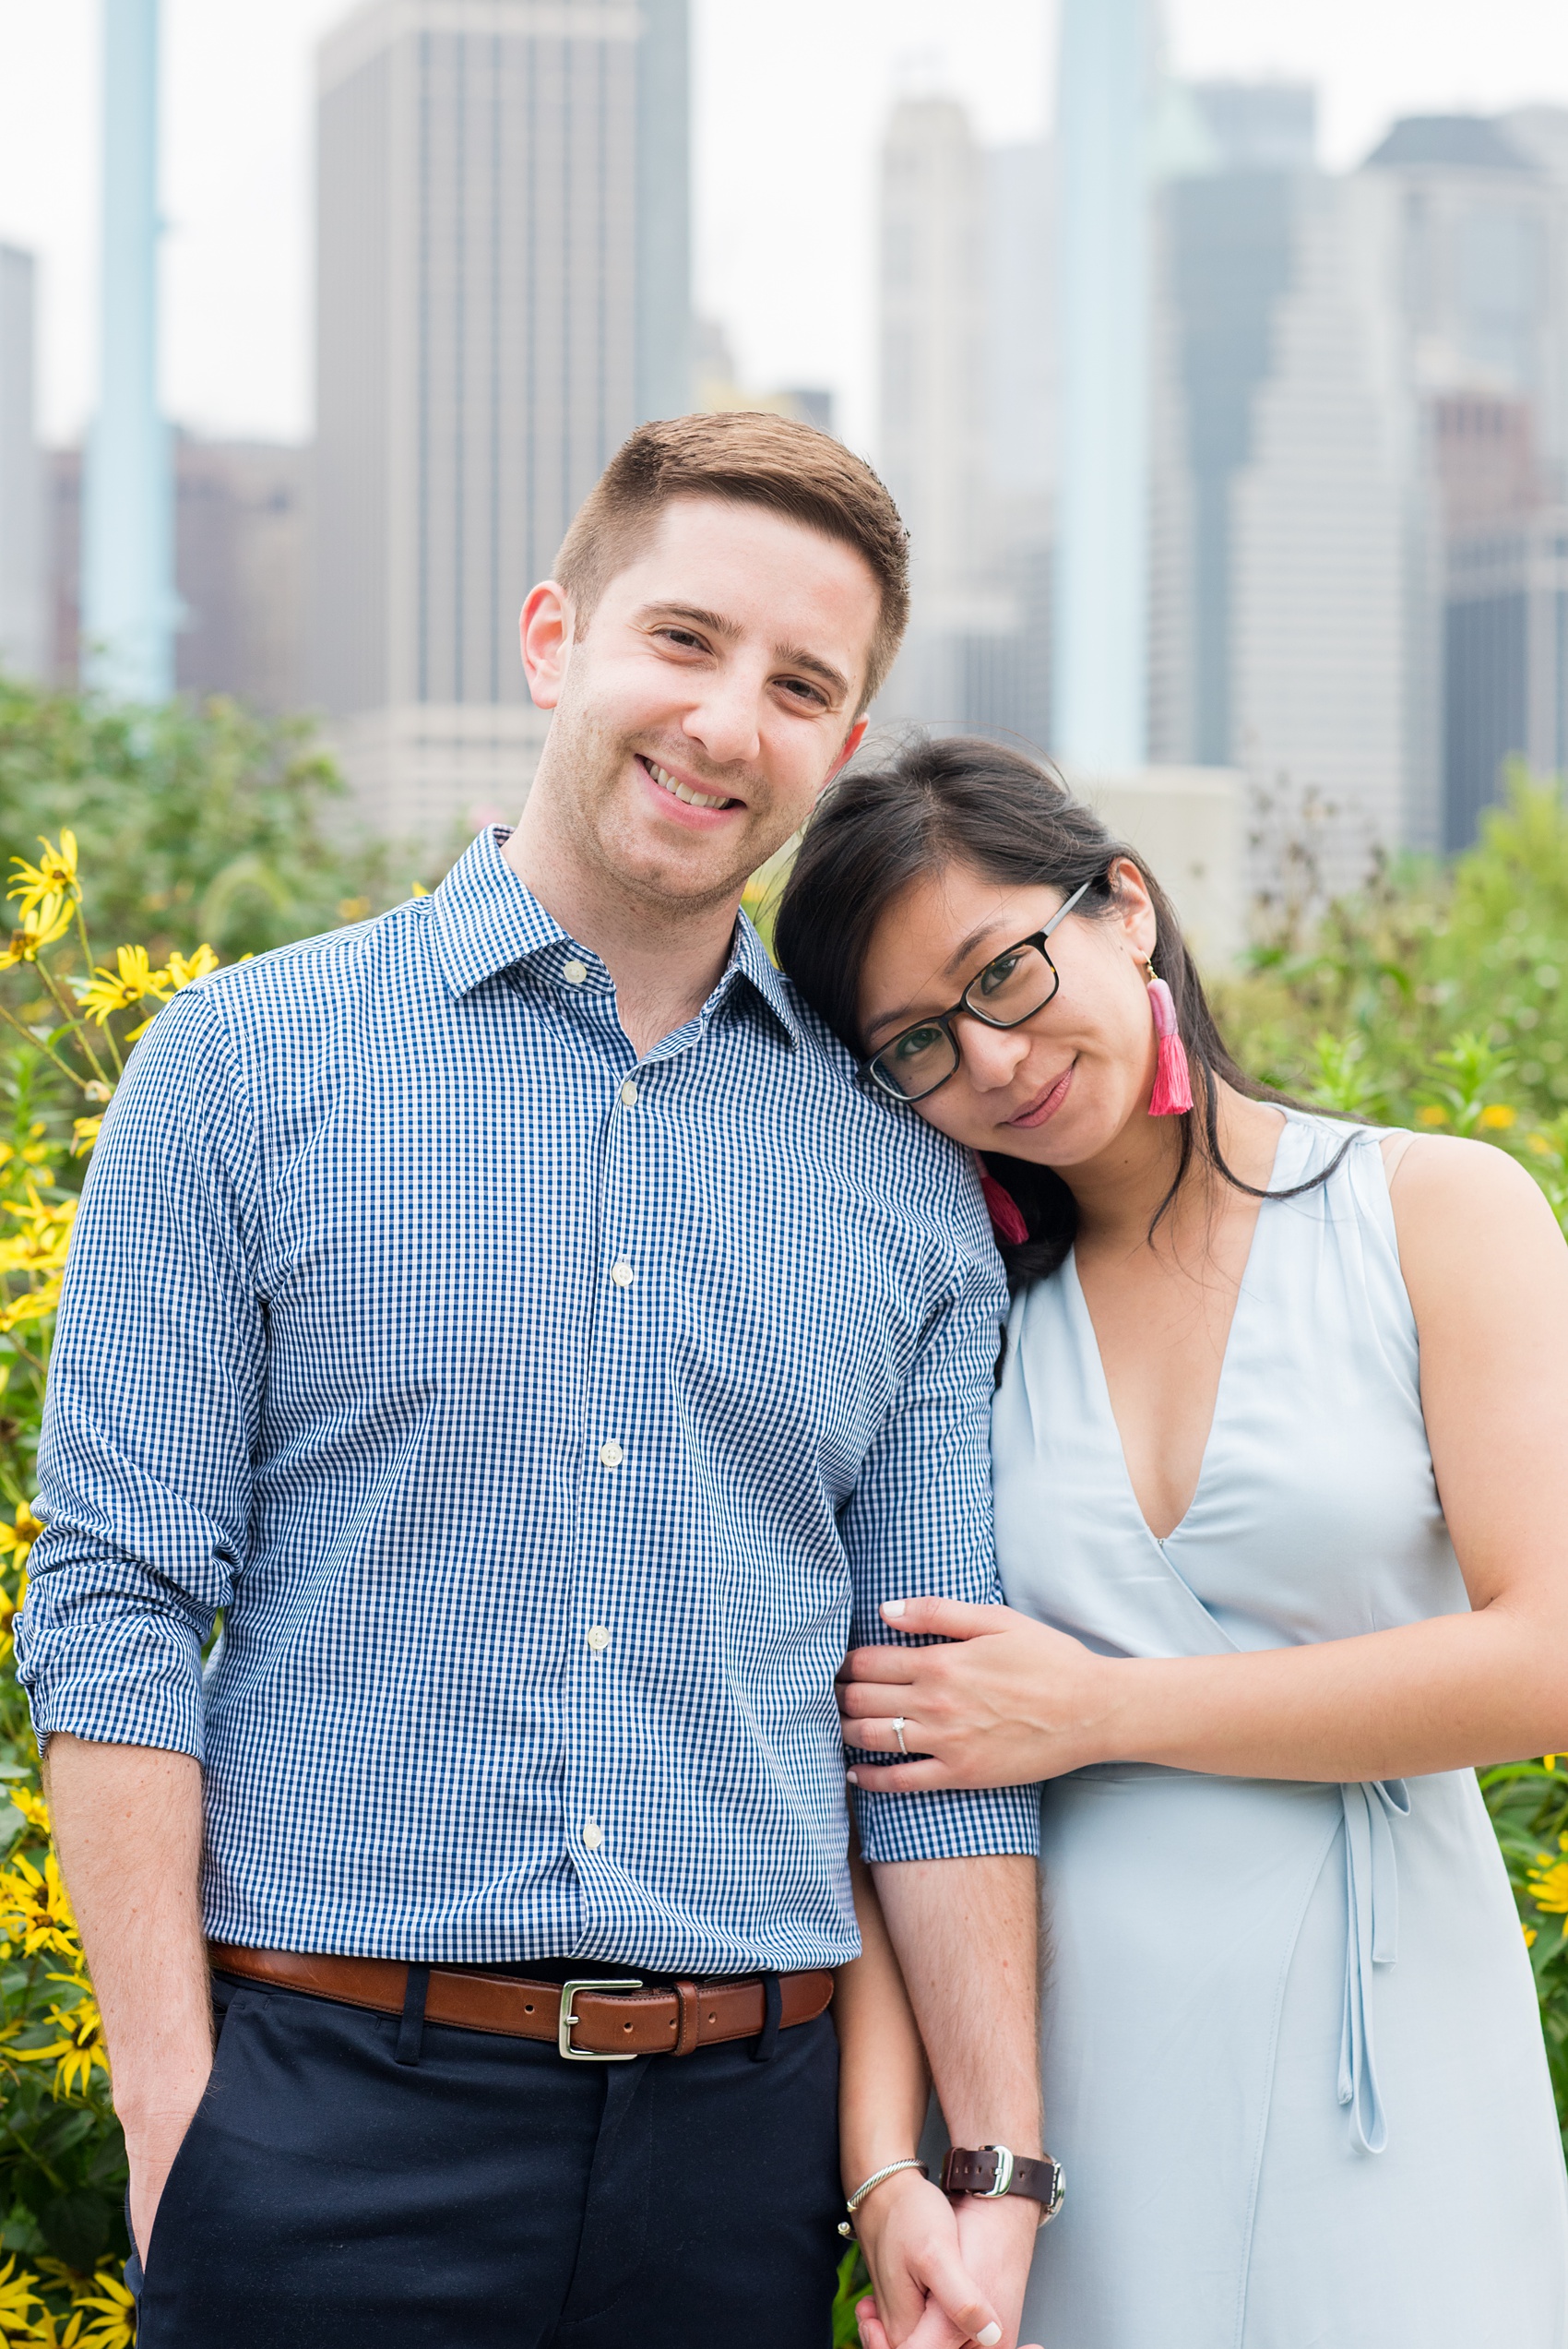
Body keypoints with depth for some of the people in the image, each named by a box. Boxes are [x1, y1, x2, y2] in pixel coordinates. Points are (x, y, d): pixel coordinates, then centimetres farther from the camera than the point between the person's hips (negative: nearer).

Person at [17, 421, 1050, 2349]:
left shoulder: (907, 1181, 10)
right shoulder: (249, 1065, 1)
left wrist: (991, 2164, 3)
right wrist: (174, 2116, -8)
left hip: (743, 2132, 3)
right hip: (335, 2103, -3)